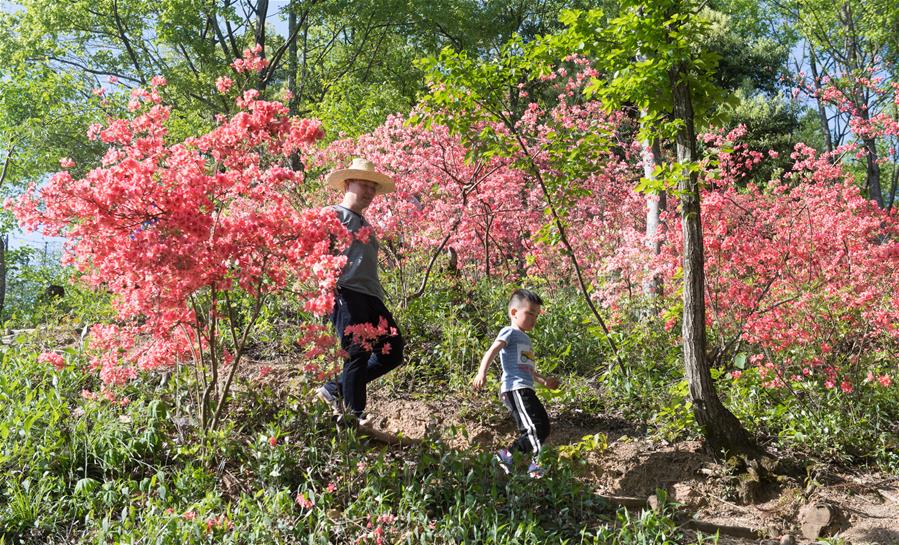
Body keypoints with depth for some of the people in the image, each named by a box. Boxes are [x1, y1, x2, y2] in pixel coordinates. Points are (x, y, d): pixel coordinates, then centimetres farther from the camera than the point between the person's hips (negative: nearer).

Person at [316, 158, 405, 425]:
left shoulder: (364, 223, 28)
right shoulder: (336, 215, 2)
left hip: (371, 297, 9)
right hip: (347, 293, -9)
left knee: (392, 351, 5)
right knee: (358, 353, -9)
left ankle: (335, 389, 14)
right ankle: (353, 416, 3)